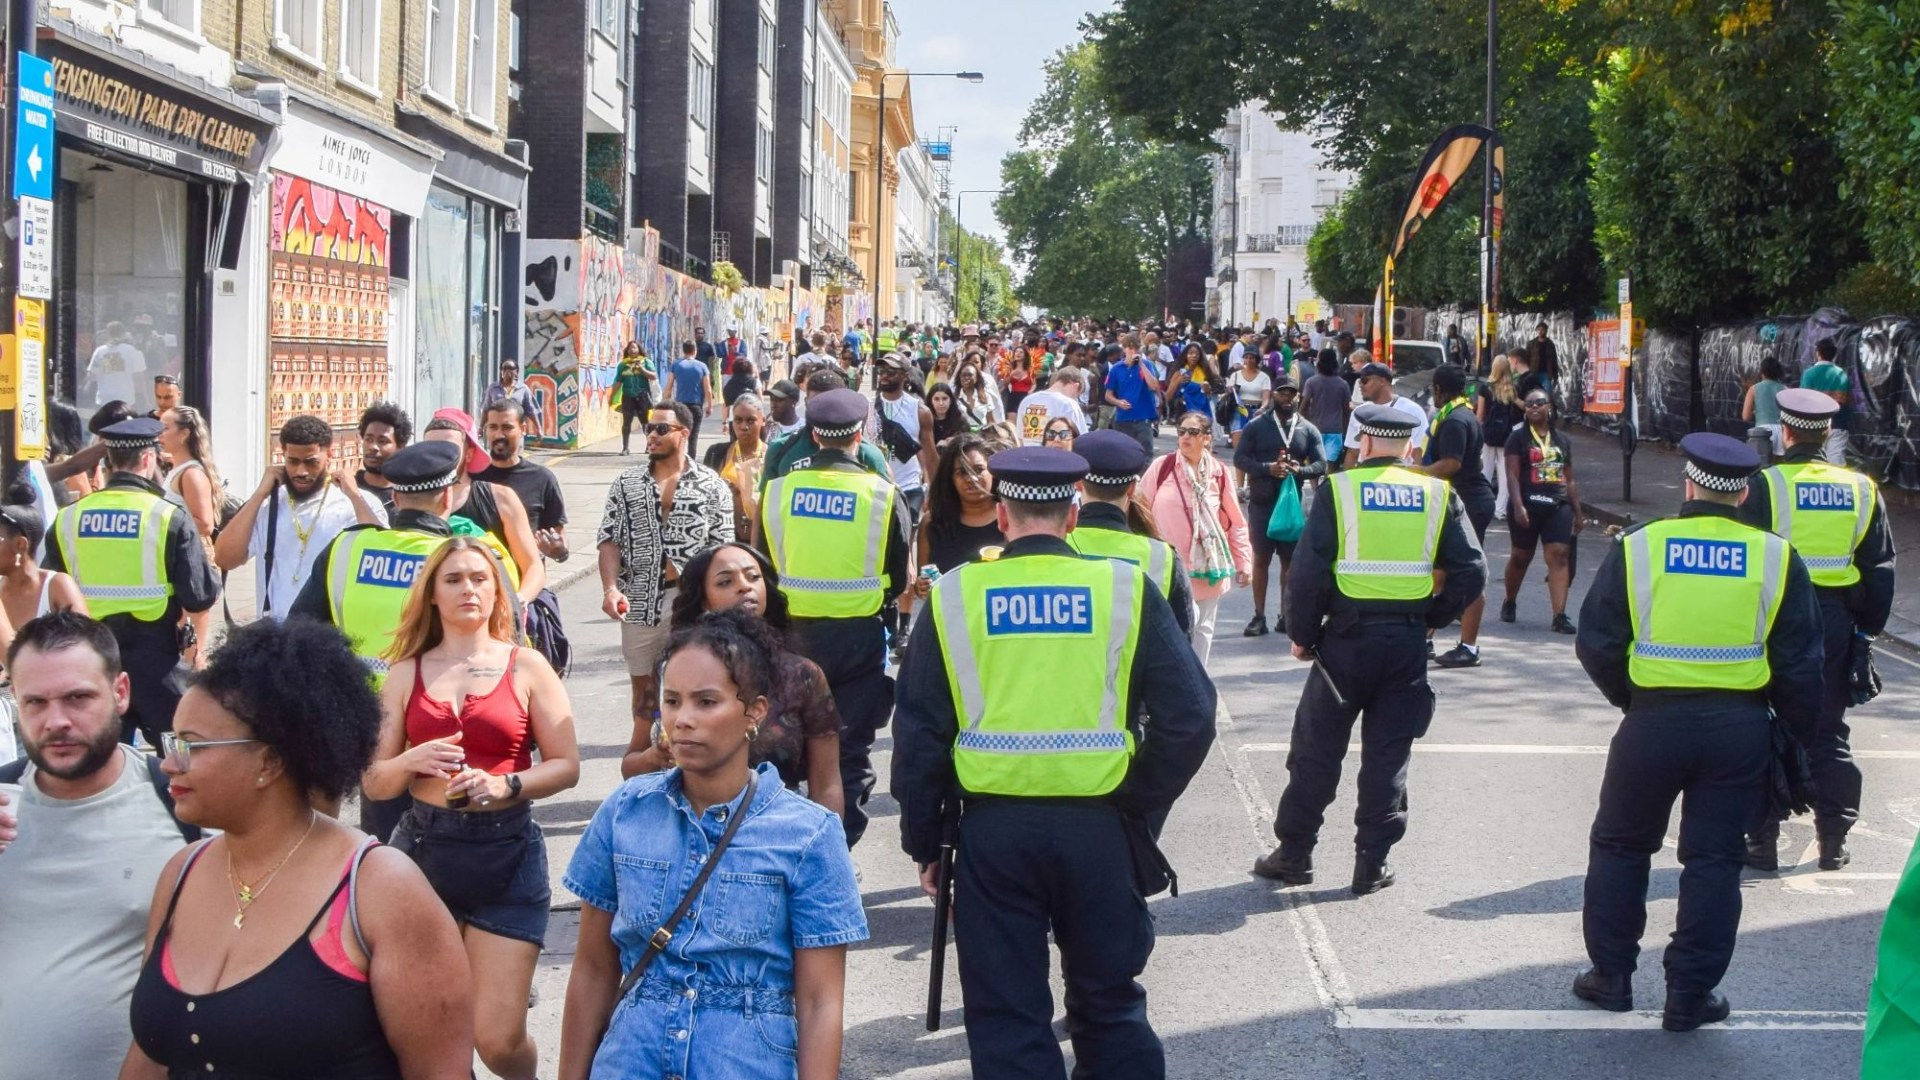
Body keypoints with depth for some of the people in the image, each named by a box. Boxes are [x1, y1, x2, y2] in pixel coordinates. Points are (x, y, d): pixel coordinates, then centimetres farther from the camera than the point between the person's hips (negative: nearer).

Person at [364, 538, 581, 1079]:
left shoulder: (526, 667, 4)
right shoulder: (407, 674, 9)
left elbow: (566, 765, 1)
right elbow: (373, 782, 8)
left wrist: (504, 785, -15)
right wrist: (412, 761, -13)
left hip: (507, 854, -2)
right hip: (422, 847, 2)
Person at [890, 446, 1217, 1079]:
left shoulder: (955, 597, -2)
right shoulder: (1125, 590, -3)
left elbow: (919, 735, 0)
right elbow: (1190, 718, -7)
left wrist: (924, 841, 9)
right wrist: (1139, 806, 5)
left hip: (992, 828, 0)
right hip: (1099, 828, 0)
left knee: (1008, 1017, 9)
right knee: (1111, 1006, 16)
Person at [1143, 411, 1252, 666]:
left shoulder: (1219, 473, 1)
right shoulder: (1162, 466, -4)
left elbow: (1236, 522, 6)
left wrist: (1244, 561, 4)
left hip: (1207, 567, 2)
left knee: (1203, 627, 9)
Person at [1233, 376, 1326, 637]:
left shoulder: (1309, 430, 4)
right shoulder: (1256, 426, -1)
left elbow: (1322, 465, 1)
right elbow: (1239, 458, -6)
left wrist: (1299, 470, -20)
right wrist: (1268, 468, -21)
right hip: (1261, 503, -2)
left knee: (1290, 560, 6)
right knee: (1261, 559, 2)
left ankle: (1285, 616, 14)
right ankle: (1259, 616, 7)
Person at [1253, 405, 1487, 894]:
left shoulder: (1338, 489, -6)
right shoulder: (1437, 495, 1)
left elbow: (1308, 570, -11)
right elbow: (1471, 571, -1)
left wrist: (1302, 634, 0)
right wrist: (1433, 616, 11)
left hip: (1348, 637, -2)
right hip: (1408, 642, 2)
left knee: (1316, 749, 9)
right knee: (1388, 754, 9)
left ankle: (1294, 853, 16)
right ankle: (1372, 866, 12)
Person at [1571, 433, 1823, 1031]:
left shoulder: (1637, 547, -6)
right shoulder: (1777, 559, -3)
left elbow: (1597, 645, -2)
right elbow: (1800, 664, 1)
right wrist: (1791, 725, 15)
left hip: (1654, 720, -1)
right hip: (1742, 729, 1)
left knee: (1620, 845, 17)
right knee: (1713, 859, 9)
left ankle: (1611, 976, 23)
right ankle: (1691, 995, 12)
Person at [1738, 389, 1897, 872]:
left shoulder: (1764, 486, -10)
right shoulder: (1862, 490, 3)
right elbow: (1880, 570, 7)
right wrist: (1867, 631, 15)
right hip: (1838, 623, 4)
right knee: (1829, 733, 13)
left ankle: (1762, 841, 6)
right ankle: (1833, 841, 17)